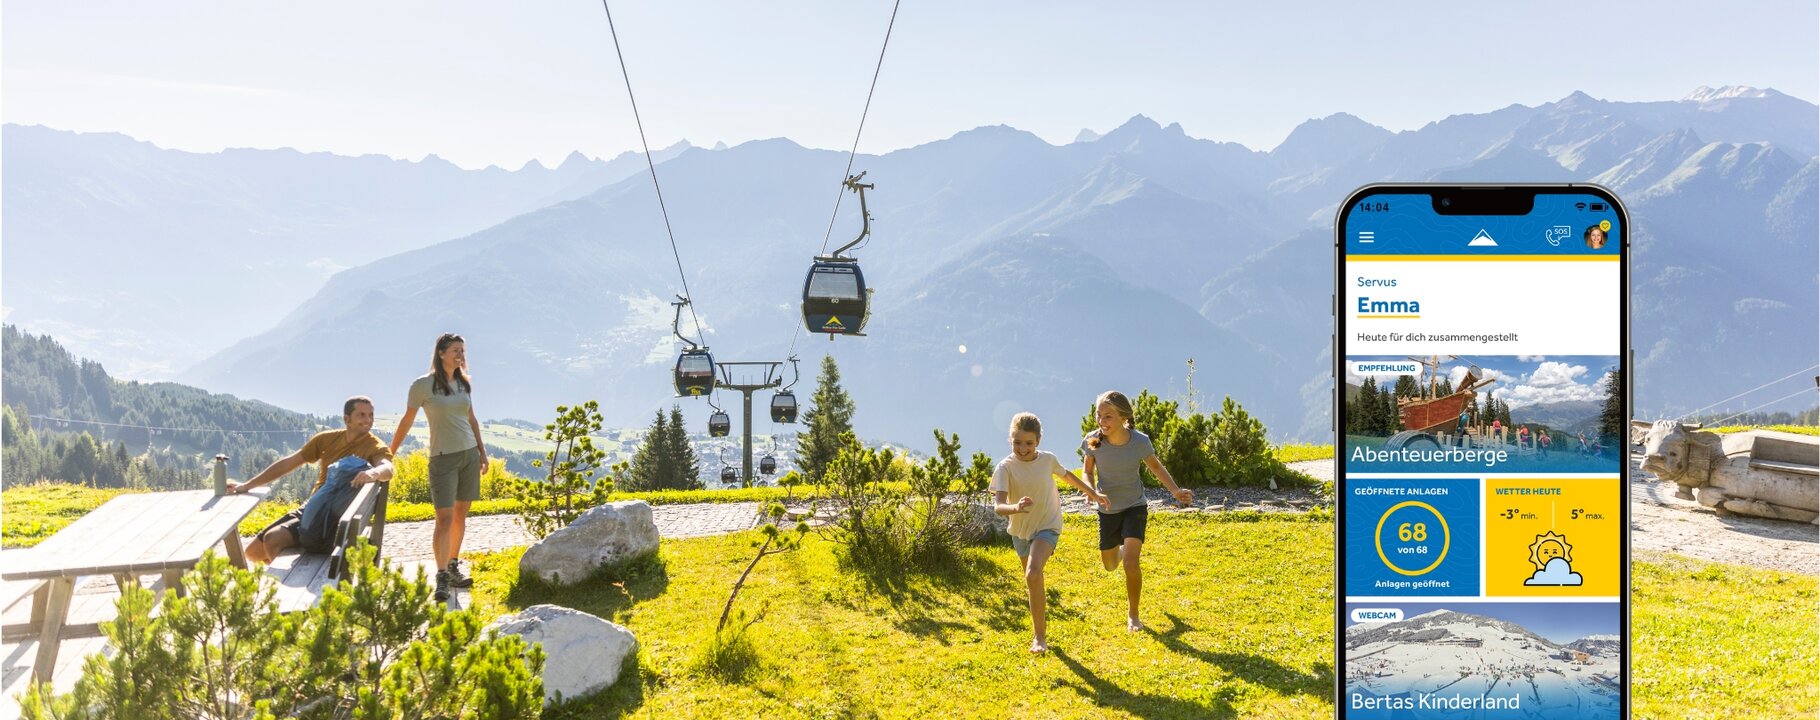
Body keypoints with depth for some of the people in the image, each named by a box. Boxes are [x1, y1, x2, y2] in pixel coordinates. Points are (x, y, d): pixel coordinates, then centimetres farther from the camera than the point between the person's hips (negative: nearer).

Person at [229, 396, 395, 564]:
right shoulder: (327, 439, 8)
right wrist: (247, 485, 11)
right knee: (254, 551, 7)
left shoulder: (376, 447, -9)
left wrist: (374, 472, -55)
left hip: (339, 516, -7)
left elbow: (387, 468, -31)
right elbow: (288, 463, 13)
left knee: (273, 539, -23)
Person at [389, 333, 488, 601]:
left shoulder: (465, 382, 8)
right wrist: (389, 455, 3)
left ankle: (453, 567, 19)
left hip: (469, 454, 5)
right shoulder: (423, 385, -7)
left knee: (461, 515, 9)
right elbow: (406, 422, 0)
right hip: (443, 458, -5)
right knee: (444, 519, -10)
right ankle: (441, 578, -9)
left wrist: (482, 451, 19)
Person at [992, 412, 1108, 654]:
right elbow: (998, 506, -31)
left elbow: (1067, 475, 12)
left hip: (1047, 527, -2)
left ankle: (1040, 636, -18)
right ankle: (1042, 604, 58)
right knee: (1033, 579, 22)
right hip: (1020, 530, 2)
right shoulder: (1005, 467, -19)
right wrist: (1015, 508, -53)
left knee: (1033, 575, -26)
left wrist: (1093, 494, 22)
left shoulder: (1048, 459, -12)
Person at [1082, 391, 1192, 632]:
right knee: (1109, 564, 17)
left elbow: (1156, 467, -1)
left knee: (1131, 562, -19)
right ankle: (1122, 548, 55)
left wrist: (1175, 491, -16)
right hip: (1108, 510, 2)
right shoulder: (1092, 441, -19)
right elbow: (1088, 473, -3)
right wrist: (1093, 493, -24)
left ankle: (1132, 615, 3)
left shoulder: (1140, 441, -21)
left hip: (1135, 507, -2)